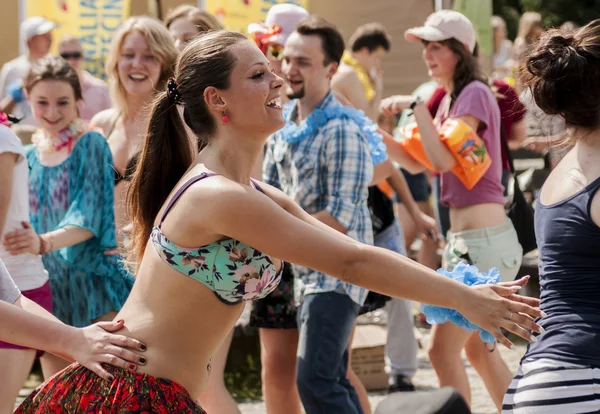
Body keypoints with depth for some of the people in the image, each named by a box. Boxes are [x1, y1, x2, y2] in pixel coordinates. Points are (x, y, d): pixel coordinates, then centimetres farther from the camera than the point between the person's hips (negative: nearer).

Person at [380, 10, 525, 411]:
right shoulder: (450, 97, 16)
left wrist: (416, 106, -19)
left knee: (443, 349, -9)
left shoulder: (475, 93, -11)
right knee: (478, 349, 17)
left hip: (484, 240, -10)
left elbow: (444, 160, -22)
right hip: (463, 238, 10)